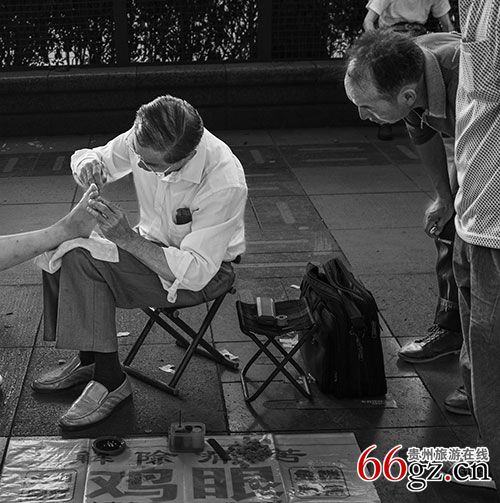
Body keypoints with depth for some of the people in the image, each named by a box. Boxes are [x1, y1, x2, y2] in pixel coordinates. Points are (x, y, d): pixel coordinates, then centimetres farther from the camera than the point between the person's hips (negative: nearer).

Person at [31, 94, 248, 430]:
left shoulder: (224, 184, -33)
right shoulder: (143, 139, -15)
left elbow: (196, 273, -31)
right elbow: (98, 157, 4)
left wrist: (128, 239, -37)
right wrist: (89, 163, -22)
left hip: (209, 272, -7)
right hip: (151, 245, 7)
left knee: (82, 261, -25)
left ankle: (109, 380, -13)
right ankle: (88, 359, 4)